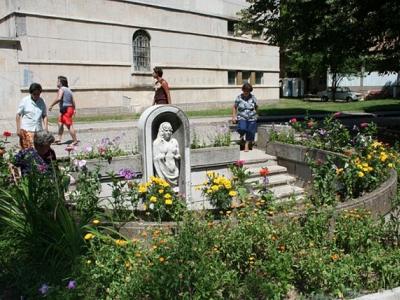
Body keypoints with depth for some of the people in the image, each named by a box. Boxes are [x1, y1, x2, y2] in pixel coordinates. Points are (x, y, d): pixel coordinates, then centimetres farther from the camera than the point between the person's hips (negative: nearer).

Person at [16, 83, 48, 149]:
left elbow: (44, 116, 11)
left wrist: (46, 128, 1)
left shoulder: (41, 101, 7)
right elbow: (18, 115, 1)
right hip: (26, 130, -3)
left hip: (39, 130, 4)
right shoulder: (24, 101, -2)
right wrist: (18, 129, -4)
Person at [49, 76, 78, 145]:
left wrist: (51, 105, -20)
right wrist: (73, 109, 26)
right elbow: (73, 101, 19)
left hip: (65, 109, -10)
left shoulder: (61, 89, -11)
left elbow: (59, 98, -27)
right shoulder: (68, 90, 16)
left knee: (69, 126, -5)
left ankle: (75, 141, -2)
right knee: (60, 123, 16)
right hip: (70, 108, 10)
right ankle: (59, 139, 20)